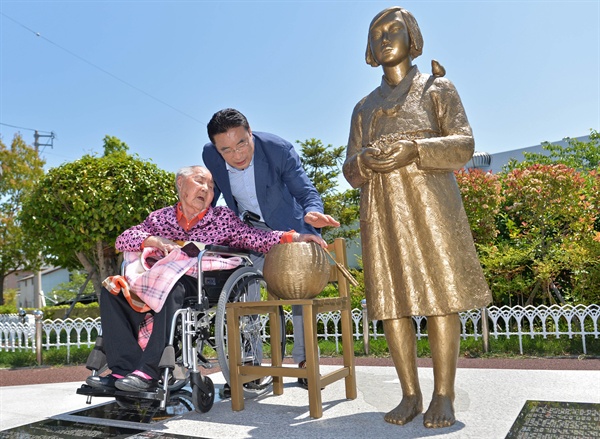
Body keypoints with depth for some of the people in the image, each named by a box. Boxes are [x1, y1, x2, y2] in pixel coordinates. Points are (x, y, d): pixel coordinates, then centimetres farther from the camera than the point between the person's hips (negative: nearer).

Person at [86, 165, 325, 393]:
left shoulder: (223, 218, 8)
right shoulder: (160, 217, 15)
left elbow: (257, 239, -4)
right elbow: (123, 239, 7)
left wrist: (294, 237, -20)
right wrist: (153, 240, -13)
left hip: (203, 291, -4)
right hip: (154, 286, 4)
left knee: (171, 287, -35)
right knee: (112, 289, -16)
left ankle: (149, 371, -32)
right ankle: (124, 368, -22)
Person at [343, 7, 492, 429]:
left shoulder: (438, 88, 12)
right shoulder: (364, 107, 21)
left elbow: (463, 144, -1)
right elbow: (351, 169, 13)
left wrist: (415, 150, -18)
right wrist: (366, 160, -11)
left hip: (429, 202, -3)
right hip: (381, 210, 3)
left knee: (439, 295, -8)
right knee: (391, 299, -2)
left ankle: (444, 397, 0)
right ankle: (411, 394, 6)